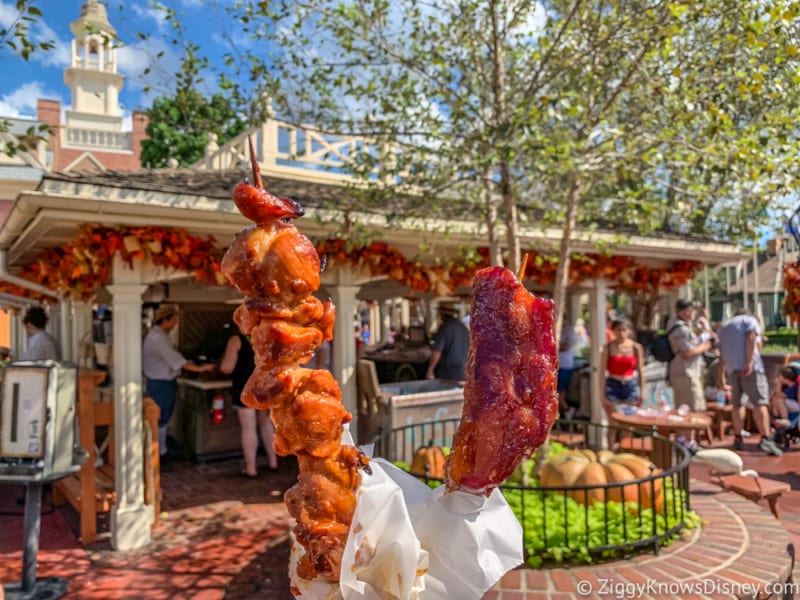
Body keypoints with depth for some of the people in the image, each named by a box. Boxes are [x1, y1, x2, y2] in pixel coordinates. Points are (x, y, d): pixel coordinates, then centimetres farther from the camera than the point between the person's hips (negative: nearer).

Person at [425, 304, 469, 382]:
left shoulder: (444, 327, -12)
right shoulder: (464, 328, 10)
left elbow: (436, 352, -16)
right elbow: (468, 351, 17)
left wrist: (430, 371, -8)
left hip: (447, 374, -7)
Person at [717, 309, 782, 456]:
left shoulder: (724, 327, 28)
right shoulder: (750, 320, 11)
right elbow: (751, 338, -9)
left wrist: (721, 376, 29)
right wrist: (750, 362, -17)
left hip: (731, 368, 5)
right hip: (750, 367, -5)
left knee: (737, 404, 14)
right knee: (760, 402, -11)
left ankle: (738, 439, 14)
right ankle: (766, 439, -23)